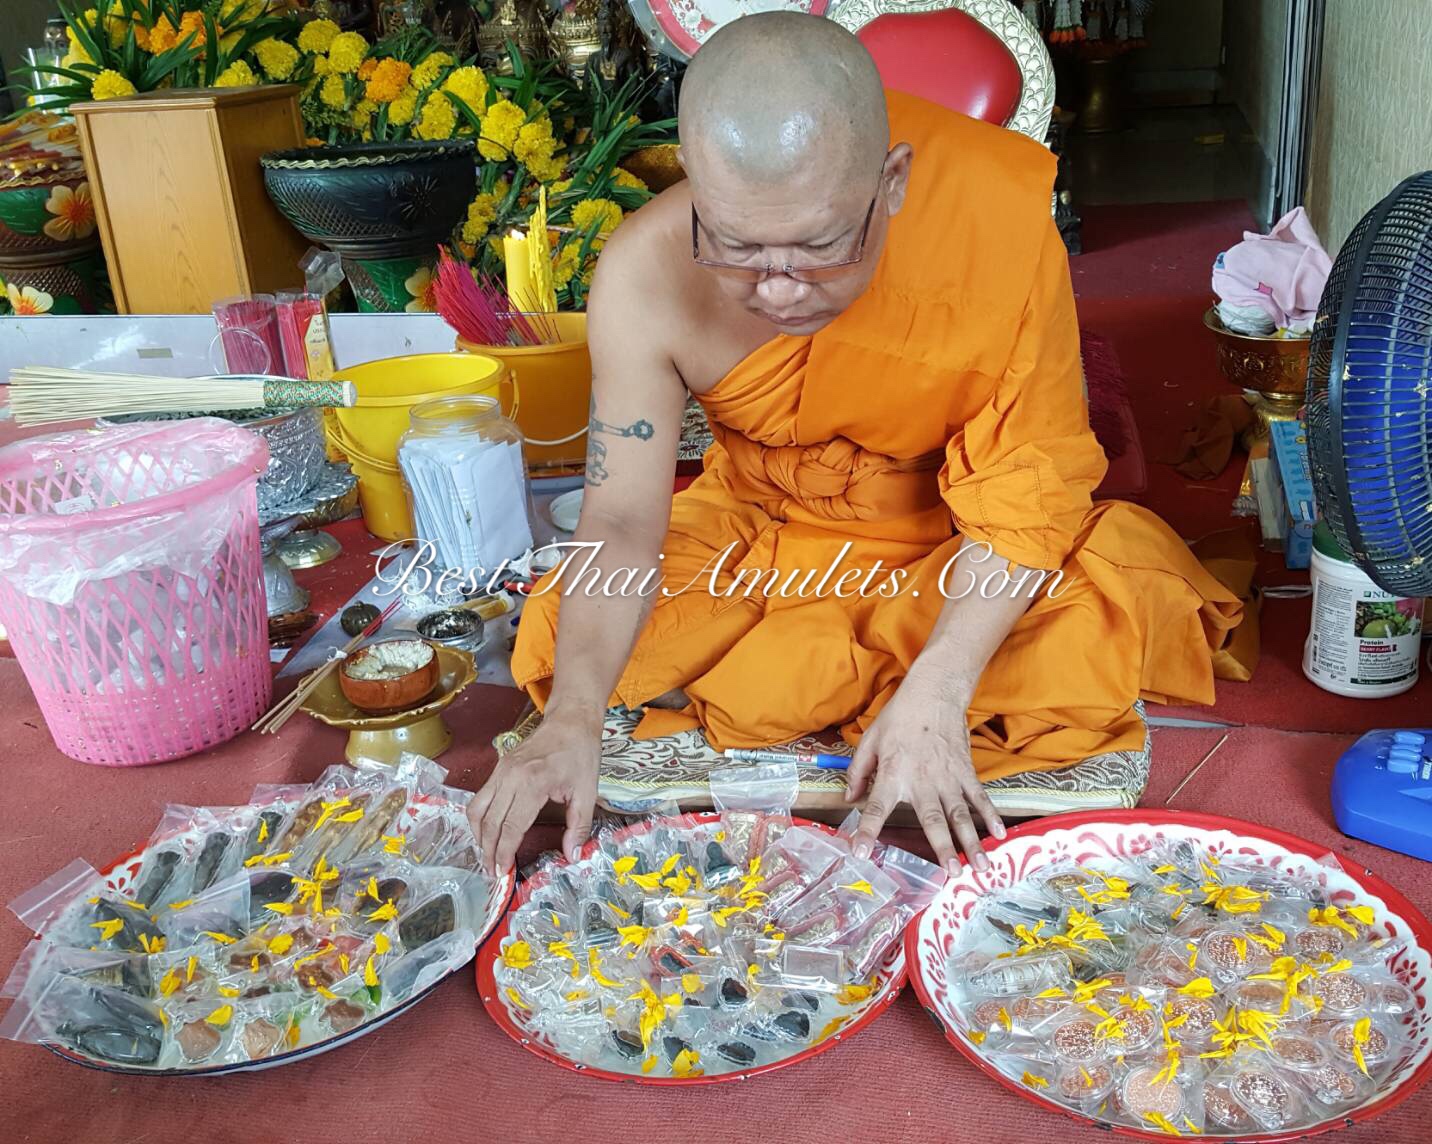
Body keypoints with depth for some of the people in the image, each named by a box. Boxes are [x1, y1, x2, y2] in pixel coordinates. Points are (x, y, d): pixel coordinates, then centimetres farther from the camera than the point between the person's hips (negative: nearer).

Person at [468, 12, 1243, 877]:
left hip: (953, 548, -1)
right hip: (759, 533, 2)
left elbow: (1022, 507, -24)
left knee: (1109, 620, -29)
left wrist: (933, 699, -37)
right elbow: (622, 521, -21)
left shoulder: (1004, 224, -29)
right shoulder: (646, 274, -25)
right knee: (570, 643, -19)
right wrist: (573, 717, -37)